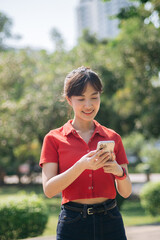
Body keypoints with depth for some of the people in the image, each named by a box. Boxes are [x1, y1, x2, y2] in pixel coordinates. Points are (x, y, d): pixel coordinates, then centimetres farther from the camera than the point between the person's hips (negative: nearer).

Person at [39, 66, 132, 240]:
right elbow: (49, 190, -8)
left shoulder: (113, 137, 9)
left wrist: (119, 171, -13)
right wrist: (82, 165, -21)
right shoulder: (54, 138, 3)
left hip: (110, 222, 2)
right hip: (73, 224, -2)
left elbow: (126, 192, 8)